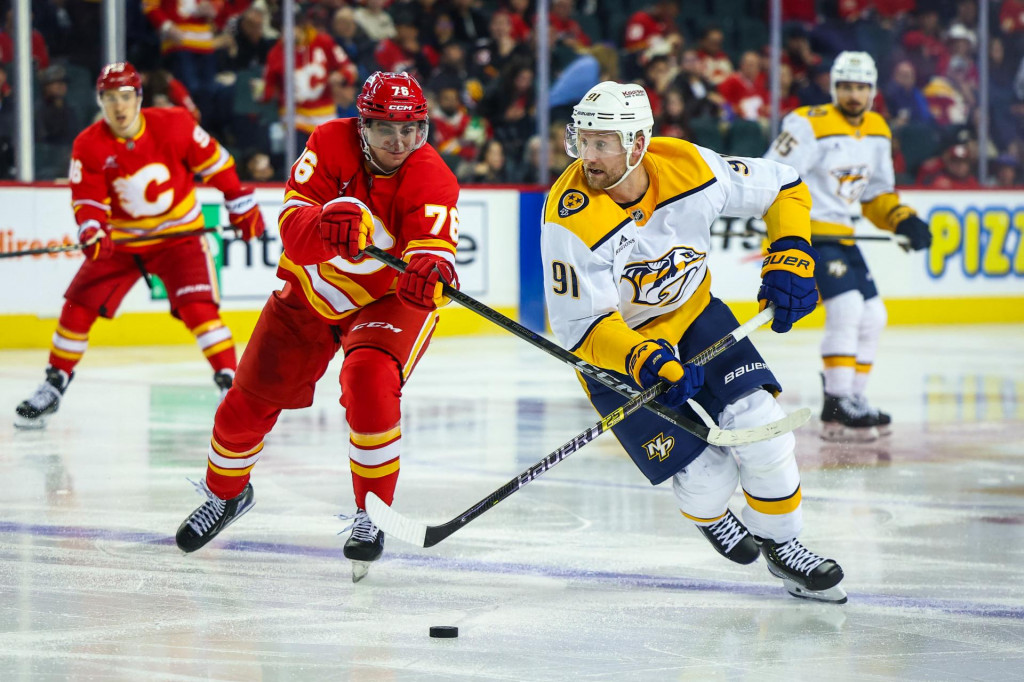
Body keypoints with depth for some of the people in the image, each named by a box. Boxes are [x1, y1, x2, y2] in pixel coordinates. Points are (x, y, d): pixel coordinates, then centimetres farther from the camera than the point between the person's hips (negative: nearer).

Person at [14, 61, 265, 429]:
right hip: (121, 240, 3)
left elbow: (214, 162, -4)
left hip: (178, 234, -3)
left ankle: (230, 381, -15)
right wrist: (92, 229, -31)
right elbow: (87, 199, -10)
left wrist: (241, 204, 1)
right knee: (78, 305, 0)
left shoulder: (173, 125, -16)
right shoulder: (89, 146, -11)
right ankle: (53, 386, 14)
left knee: (197, 306, -21)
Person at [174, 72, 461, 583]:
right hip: (311, 291, 3)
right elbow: (292, 225, -29)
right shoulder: (331, 144, -20)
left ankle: (371, 515, -16)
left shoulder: (432, 179, -24)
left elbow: (435, 247, -39)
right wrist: (325, 224, -52)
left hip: (388, 298, -3)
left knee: (369, 379, -32)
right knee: (248, 402, 6)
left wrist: (430, 268, -63)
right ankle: (225, 492, 38)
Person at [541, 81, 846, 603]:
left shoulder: (691, 169, -19)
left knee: (758, 423, -13)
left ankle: (780, 543, 12)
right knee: (705, 473, -10)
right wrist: (646, 363, -39)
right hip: (614, 345, -3)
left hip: (692, 314, 3)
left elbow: (783, 188, -2)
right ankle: (709, 514, 29)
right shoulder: (571, 218, -29)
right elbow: (581, 328, -25)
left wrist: (790, 259, -13)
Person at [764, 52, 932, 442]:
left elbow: (877, 194, 19)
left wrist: (903, 220, 2)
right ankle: (836, 411, -22)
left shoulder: (877, 132, 10)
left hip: (839, 233, 9)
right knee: (847, 306, -22)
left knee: (872, 315, 9)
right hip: (805, 229, -9)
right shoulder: (811, 125, -16)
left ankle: (853, 399, 20)